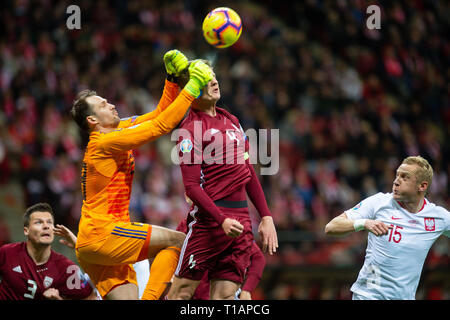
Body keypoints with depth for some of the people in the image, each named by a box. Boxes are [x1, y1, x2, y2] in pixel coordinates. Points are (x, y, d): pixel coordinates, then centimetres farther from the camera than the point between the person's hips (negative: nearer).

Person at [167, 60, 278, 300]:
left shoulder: (231, 121, 18)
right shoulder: (191, 129, -6)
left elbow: (248, 173, 22)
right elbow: (191, 186, -12)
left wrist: (266, 217, 16)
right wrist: (221, 220, -23)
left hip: (242, 221, 7)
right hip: (209, 217, -7)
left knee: (224, 296, 0)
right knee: (181, 292, -9)